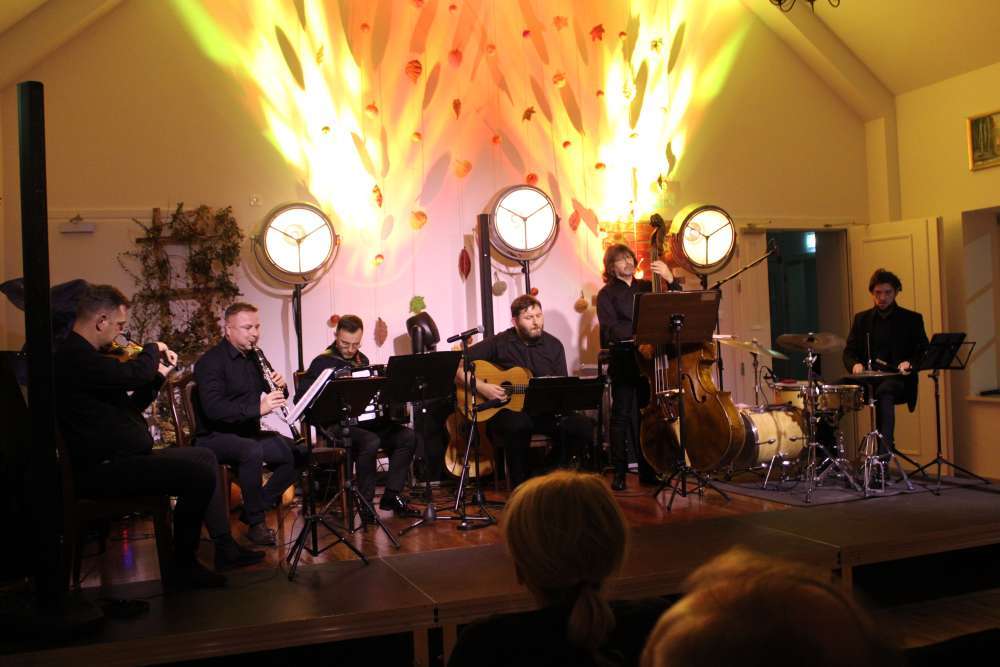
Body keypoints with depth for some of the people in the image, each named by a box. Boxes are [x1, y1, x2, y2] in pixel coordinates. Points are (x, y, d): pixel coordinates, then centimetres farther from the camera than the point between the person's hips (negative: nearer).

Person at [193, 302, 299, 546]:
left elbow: (271, 398, 20)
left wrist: (279, 388, -4)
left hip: (249, 433, 8)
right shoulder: (211, 361, -12)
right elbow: (213, 408, -26)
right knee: (252, 451, -37)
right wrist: (257, 408, -35)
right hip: (215, 436, -8)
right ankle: (256, 522, -21)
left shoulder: (253, 358, 12)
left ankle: (256, 506, 2)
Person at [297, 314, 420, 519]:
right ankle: (365, 502, -19)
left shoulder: (362, 360, 17)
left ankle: (391, 496, -8)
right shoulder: (322, 362, -3)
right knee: (370, 442, -35)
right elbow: (301, 397, -8)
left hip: (365, 420, 7)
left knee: (407, 436, -15)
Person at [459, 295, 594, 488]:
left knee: (584, 426, -21)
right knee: (519, 425, -40)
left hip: (544, 410, 4)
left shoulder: (554, 345, 9)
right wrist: (481, 387, -16)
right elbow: (458, 367, -4)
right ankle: (519, 486, -18)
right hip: (507, 410, -4)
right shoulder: (499, 343, -1)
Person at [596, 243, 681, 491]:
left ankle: (647, 471, 13)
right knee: (622, 417, -2)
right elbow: (611, 329, -11)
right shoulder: (607, 294, 2)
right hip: (623, 361, -3)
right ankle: (619, 473, 5)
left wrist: (670, 280, -5)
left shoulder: (646, 287, 14)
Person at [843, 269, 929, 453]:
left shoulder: (912, 319, 10)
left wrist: (910, 363, -17)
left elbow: (924, 352, 6)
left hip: (897, 378, -3)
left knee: (884, 393, -39)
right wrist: (855, 364, -12)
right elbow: (849, 351, 13)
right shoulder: (861, 319, 17)